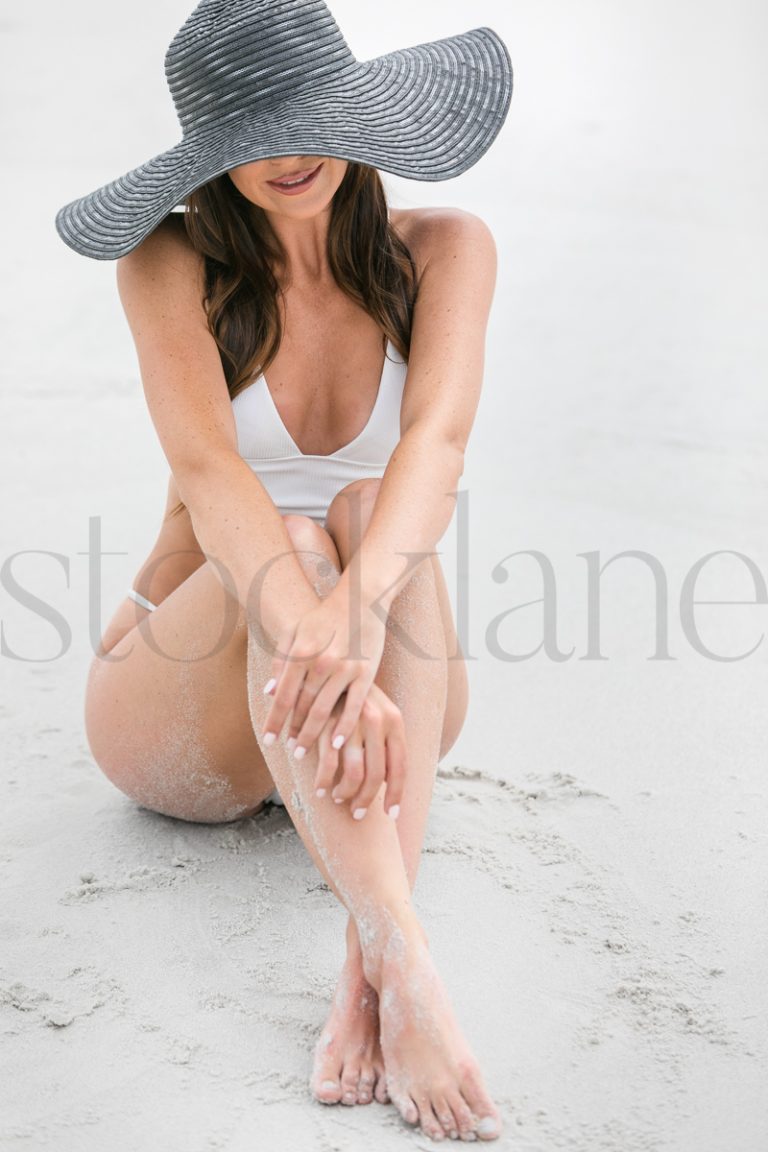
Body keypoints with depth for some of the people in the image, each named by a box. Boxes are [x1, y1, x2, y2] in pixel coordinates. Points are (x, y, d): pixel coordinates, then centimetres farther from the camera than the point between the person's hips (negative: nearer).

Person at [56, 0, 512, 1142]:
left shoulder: (441, 250, -4)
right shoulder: (172, 264, -8)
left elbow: (437, 441, -24)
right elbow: (207, 472, -26)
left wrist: (362, 605, -45)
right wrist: (310, 634, -45)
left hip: (389, 702, 1)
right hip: (185, 718, -1)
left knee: (367, 515, -31)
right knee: (292, 545, -34)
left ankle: (368, 973, -45)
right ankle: (405, 966, -50)